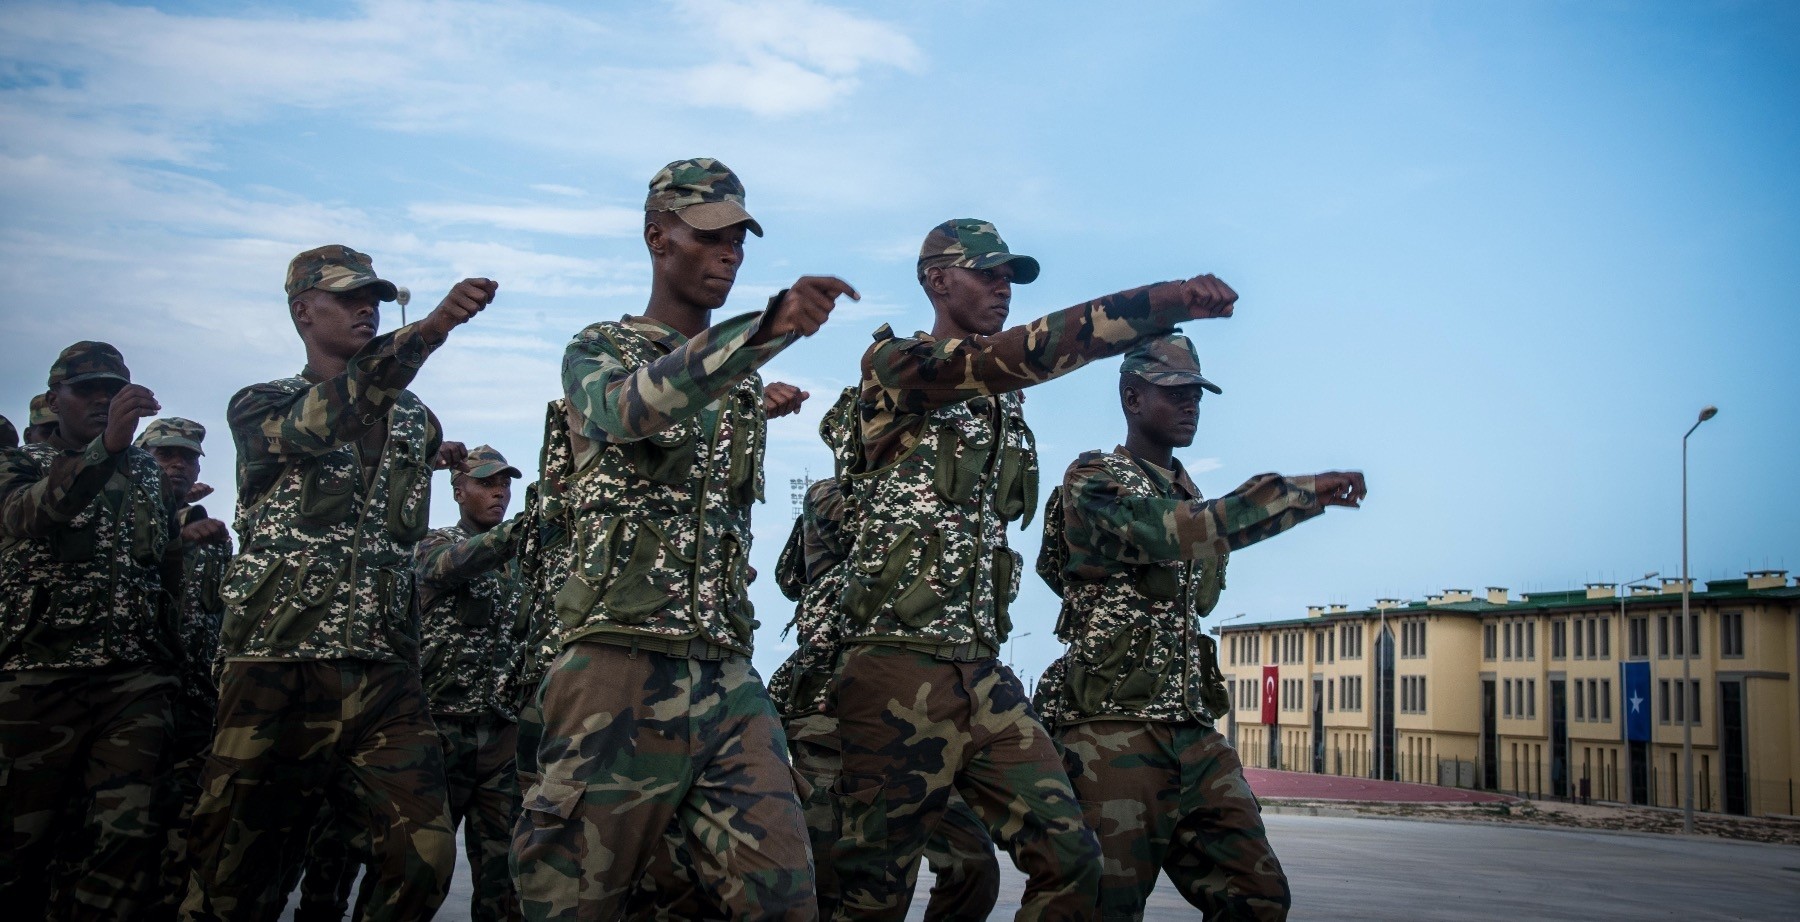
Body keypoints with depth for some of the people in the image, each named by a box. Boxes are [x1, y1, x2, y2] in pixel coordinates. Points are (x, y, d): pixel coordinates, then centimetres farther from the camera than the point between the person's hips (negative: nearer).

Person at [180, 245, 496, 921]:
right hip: (278, 672, -3)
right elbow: (318, 423, -19)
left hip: (386, 680, 3)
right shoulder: (260, 408, 6)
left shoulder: (416, 418, 19)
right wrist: (430, 329, -31)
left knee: (424, 857, -10)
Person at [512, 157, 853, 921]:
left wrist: (755, 414, 12)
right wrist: (766, 328, -35)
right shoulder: (597, 352, 4)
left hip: (728, 675, 5)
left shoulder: (744, 379, 20)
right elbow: (629, 406, -23)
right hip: (619, 663, -5)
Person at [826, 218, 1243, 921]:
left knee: (1069, 862, -1)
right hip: (900, 665, -7)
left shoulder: (1005, 401, 22)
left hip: (984, 671, 7)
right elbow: (1016, 355, -20)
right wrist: (1166, 300, -26)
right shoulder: (894, 362, -4)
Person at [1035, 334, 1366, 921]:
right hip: (1112, 726, -7)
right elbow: (1171, 533, -23)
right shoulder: (1093, 480, -3)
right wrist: (1300, 493, -22)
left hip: (1193, 730, 8)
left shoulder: (1187, 493, 21)